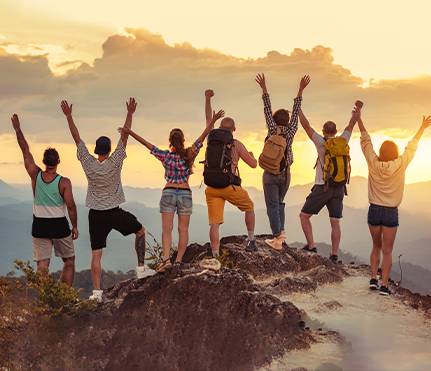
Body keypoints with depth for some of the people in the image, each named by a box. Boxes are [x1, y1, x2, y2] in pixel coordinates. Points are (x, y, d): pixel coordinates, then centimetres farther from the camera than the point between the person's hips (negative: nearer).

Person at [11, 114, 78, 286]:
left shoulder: (35, 175, -6)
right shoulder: (64, 182, -12)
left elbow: (25, 151, 2)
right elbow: (71, 206, -11)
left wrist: (17, 129, 9)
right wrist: (75, 226, 1)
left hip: (39, 226, 2)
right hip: (59, 225, -2)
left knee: (42, 265, 2)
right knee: (69, 261, 14)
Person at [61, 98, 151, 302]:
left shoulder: (88, 164, -7)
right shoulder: (115, 163, -11)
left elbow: (77, 138, -2)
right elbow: (125, 136, -10)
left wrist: (68, 115, 2)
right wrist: (130, 113, -9)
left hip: (95, 214, 2)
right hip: (115, 213, -2)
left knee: (96, 253, 2)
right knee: (140, 231, 22)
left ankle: (96, 291, -4)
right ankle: (141, 268, 17)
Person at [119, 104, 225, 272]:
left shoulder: (165, 156, -3)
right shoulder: (189, 154, -3)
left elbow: (147, 143, -1)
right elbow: (203, 137, -7)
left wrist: (130, 132, 3)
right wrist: (213, 121, -10)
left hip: (168, 192, 0)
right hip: (185, 193, 0)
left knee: (167, 228, -3)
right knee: (183, 229, 5)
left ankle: (166, 258, -19)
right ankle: (178, 260, 1)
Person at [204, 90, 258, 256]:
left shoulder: (211, 138, 8)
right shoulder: (236, 144, -2)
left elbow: (209, 119, 26)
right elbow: (253, 164, 3)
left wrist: (207, 99, 34)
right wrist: (251, 155, 25)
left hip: (211, 187, 3)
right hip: (230, 187, -3)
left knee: (214, 224, 0)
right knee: (249, 207, 24)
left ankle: (215, 256, -7)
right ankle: (251, 241, 25)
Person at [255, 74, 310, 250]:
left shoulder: (273, 130, -8)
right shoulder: (290, 132, -1)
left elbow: (267, 110, -10)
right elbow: (296, 111, 1)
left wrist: (264, 88, -10)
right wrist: (301, 90, 3)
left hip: (270, 174, -4)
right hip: (285, 174, 4)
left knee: (272, 206, -2)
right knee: (279, 203, 21)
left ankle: (277, 239, -7)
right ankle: (281, 232, 12)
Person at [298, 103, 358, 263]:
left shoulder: (321, 142, -8)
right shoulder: (342, 142, 3)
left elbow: (306, 126, -7)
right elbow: (350, 127, 20)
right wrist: (356, 113, 36)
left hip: (322, 188, -4)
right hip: (339, 188, 5)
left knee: (304, 216, 6)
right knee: (335, 223, 5)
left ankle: (311, 246, -4)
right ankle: (334, 255, 1)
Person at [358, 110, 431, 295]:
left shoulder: (373, 163, -6)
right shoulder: (400, 165, -9)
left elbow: (366, 141, 4)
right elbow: (412, 147, 2)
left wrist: (359, 119, 13)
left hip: (374, 210, 2)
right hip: (391, 212, -2)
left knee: (376, 247, 19)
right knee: (387, 251, 1)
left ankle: (373, 279, 11)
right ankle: (384, 285, -3)